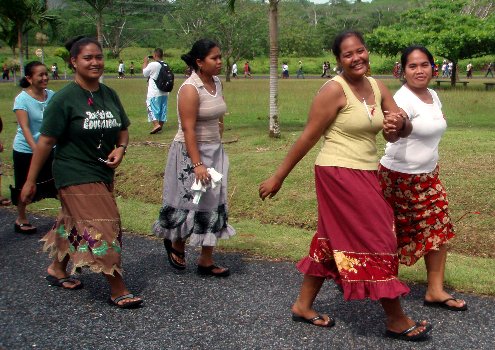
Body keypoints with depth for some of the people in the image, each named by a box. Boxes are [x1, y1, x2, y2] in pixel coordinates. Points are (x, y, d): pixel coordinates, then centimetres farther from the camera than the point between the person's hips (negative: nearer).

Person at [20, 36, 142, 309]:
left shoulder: (109, 95, 5)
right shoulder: (64, 99, -13)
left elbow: (123, 130, 16)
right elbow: (46, 142, -11)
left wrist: (120, 149, -6)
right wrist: (30, 181, -9)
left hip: (103, 172, 7)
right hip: (75, 176, -6)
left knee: (74, 224, 19)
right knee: (101, 229, -8)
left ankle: (57, 269, 40)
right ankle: (118, 291, 0)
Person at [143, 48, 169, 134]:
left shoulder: (152, 65, -15)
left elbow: (145, 73, -3)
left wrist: (145, 63, 11)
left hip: (154, 93, -6)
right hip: (164, 92, 7)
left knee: (151, 108, -2)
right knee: (162, 109, 12)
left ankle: (156, 124, -17)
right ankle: (160, 125, 19)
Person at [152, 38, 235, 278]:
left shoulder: (217, 83, 6)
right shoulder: (190, 89, -18)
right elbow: (188, 129, -22)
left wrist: (218, 147, 12)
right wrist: (197, 164, -26)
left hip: (215, 151, 8)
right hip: (191, 152, -8)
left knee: (213, 205, 7)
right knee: (190, 202, 3)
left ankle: (206, 261, 15)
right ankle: (175, 244, 31)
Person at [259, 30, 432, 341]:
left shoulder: (378, 88, 7)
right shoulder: (334, 89, -14)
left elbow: (404, 130, 7)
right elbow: (308, 137, -13)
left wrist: (400, 124, -18)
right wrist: (278, 178, -10)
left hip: (365, 176, 8)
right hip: (340, 175, -8)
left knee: (334, 240, 15)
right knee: (376, 242, -2)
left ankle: (303, 305, 30)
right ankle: (397, 321, 12)